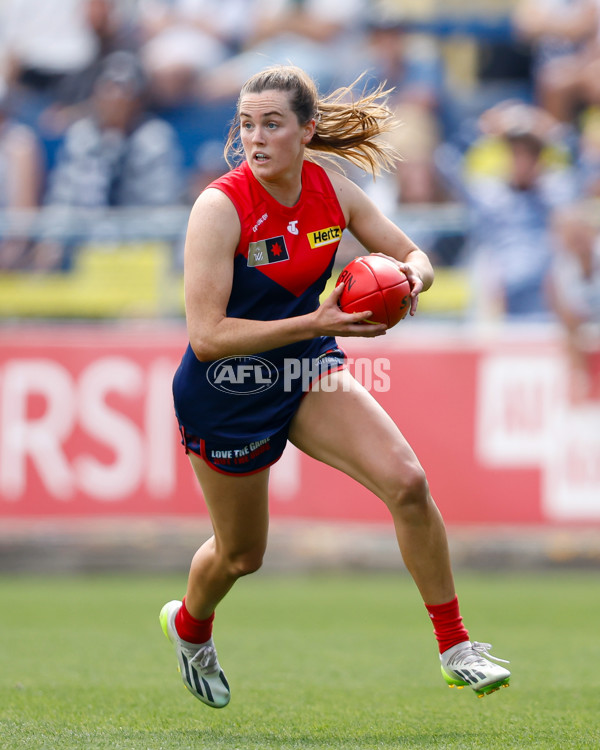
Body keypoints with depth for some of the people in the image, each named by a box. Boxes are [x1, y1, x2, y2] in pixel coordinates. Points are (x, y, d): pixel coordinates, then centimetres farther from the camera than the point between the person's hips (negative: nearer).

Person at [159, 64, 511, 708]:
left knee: (406, 483, -15)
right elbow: (206, 335, -31)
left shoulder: (331, 189, -10)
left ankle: (455, 649, -3)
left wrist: (410, 278, -23)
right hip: (225, 394, -4)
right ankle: (188, 625, 49)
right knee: (241, 552, 13)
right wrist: (316, 322, -38)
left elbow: (412, 256, 3)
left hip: (308, 369, 4)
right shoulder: (221, 207, -26)